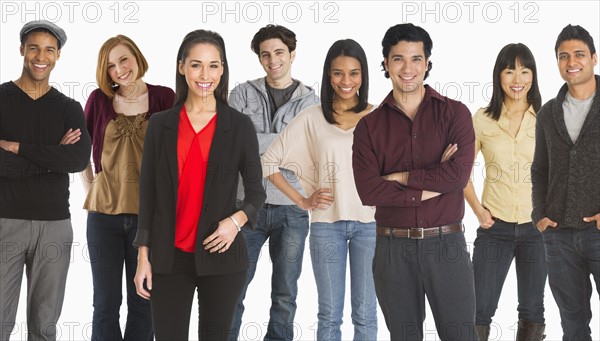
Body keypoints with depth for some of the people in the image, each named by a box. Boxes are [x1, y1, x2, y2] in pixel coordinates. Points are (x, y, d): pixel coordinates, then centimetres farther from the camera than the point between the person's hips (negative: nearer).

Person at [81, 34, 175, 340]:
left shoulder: (164, 97, -1)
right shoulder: (99, 99, 3)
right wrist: (90, 189, 7)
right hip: (104, 212, 1)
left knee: (143, 302, 8)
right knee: (106, 303, 7)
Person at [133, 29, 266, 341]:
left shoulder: (239, 125, 1)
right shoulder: (160, 125, 4)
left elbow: (256, 190, 5)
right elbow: (147, 192, 6)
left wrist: (237, 220, -15)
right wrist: (143, 257, 2)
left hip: (221, 255, -1)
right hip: (169, 257, 1)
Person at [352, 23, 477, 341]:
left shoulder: (455, 113, 2)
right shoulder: (369, 126, 4)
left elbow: (458, 174, -13)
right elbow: (368, 191, -10)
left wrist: (398, 177, -8)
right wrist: (432, 185, -13)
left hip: (446, 245, -1)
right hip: (393, 247, 1)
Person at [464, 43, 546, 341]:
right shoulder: (482, 119, -1)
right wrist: (477, 209, -1)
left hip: (537, 227, 1)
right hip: (495, 227, 0)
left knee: (532, 312, 11)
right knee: (480, 311, 0)